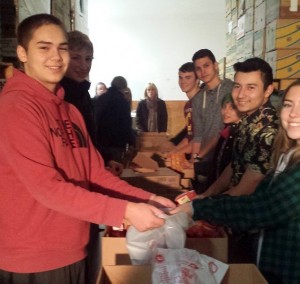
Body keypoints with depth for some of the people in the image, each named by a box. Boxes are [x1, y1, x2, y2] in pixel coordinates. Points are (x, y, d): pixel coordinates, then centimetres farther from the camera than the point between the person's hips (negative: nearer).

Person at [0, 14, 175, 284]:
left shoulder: (70, 110, 9)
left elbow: (95, 172, 6)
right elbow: (46, 187, -24)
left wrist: (146, 199, -5)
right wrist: (125, 211, -26)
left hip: (72, 251, 8)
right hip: (33, 260, -7)